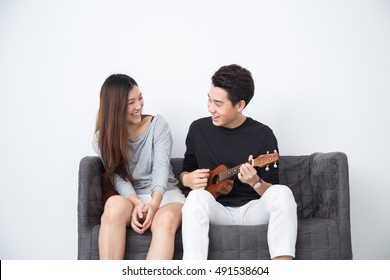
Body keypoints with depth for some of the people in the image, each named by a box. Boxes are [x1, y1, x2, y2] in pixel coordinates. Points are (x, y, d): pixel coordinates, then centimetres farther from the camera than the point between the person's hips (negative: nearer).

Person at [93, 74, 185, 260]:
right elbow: (117, 177, -8)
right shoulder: (102, 138, 3)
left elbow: (161, 167, -12)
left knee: (166, 220, -38)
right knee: (114, 205, -37)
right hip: (129, 198, 1)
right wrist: (137, 204, -28)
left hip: (164, 194, 0)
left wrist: (153, 204, -30)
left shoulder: (158, 125, 1)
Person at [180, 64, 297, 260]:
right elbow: (185, 171, 15)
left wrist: (255, 182, -26)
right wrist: (188, 179, -9)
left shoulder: (263, 135, -5)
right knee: (197, 197, -33)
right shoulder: (198, 129, 3)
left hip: (253, 209, -1)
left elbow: (273, 191, -3)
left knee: (282, 194, -32)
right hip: (216, 210, 1)